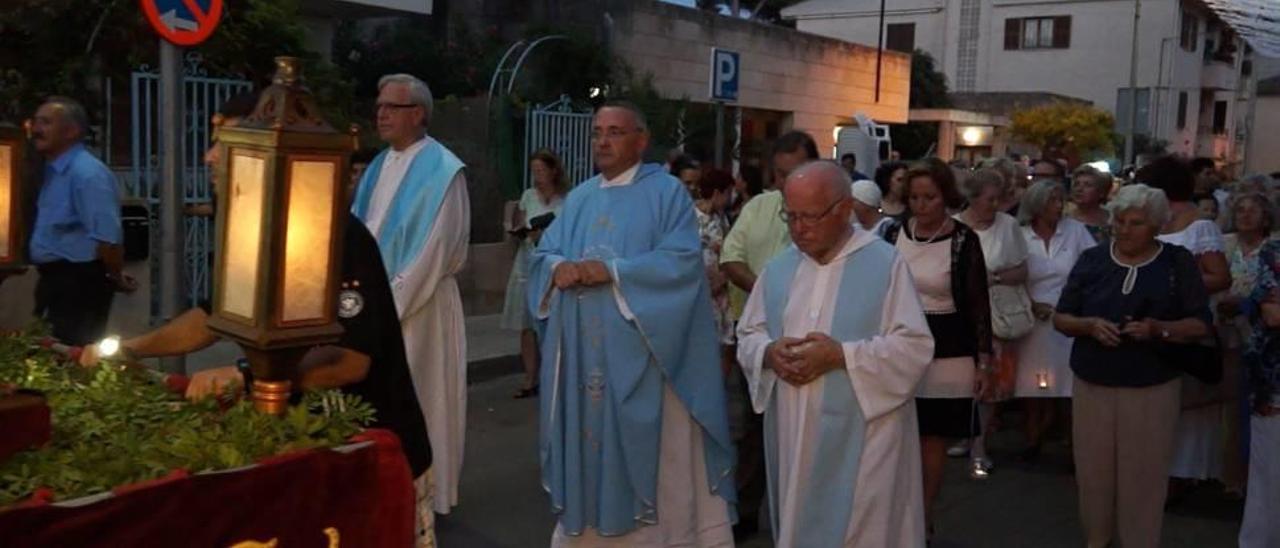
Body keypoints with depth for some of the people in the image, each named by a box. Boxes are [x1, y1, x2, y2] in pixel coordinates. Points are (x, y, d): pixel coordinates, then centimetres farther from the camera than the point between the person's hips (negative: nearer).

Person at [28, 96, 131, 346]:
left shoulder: (87, 173, -21)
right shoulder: (53, 170, 12)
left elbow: (108, 236, -27)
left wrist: (116, 278, -15)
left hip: (79, 282, -10)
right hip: (55, 279, 10)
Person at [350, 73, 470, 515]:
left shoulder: (441, 170, -11)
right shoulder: (379, 166, 12)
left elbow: (434, 249, -16)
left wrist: (392, 304, -16)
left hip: (419, 304, -7)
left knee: (416, 399, 1)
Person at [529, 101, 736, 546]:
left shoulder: (667, 192, -2)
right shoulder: (579, 198, 16)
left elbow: (682, 260, -14)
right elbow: (542, 253, 12)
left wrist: (611, 270, -19)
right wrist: (559, 268, -11)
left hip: (639, 358, -5)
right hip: (584, 357, 5)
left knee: (643, 451, 1)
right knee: (588, 442, 11)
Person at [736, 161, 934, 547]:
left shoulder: (885, 264, -8)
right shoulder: (779, 268, 8)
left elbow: (914, 347, -11)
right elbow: (748, 335, 11)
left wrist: (840, 355, -21)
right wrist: (769, 353, -12)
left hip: (861, 434, -5)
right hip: (792, 432, 5)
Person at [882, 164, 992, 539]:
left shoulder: (964, 240, -7)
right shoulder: (894, 234, 2)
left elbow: (979, 305, -5)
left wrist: (984, 361, -6)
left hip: (947, 357, -2)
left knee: (933, 443, 7)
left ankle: (923, 521, 22)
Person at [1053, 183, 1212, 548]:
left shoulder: (1178, 262, -1)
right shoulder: (1092, 259, 3)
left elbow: (1201, 325, -2)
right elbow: (1061, 319, 4)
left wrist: (1160, 329, -20)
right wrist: (1090, 325, -16)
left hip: (1153, 388, -2)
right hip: (1092, 384, 2)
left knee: (1144, 474, 3)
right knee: (1093, 469, 8)